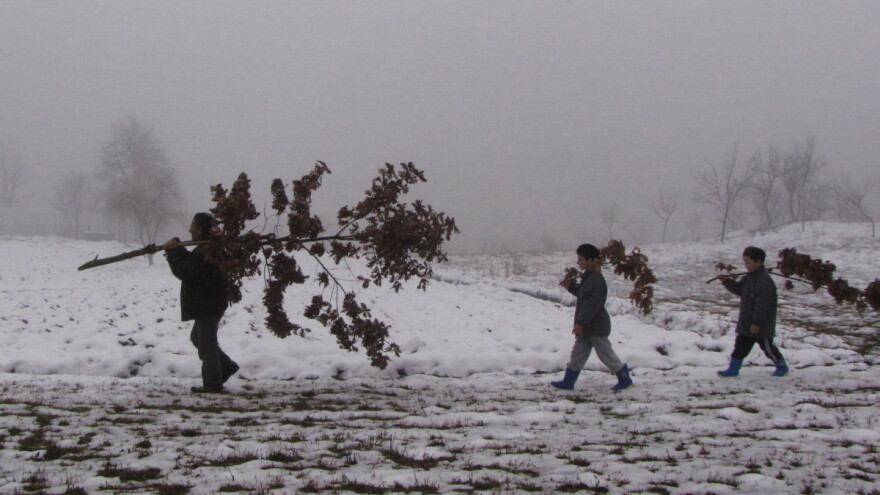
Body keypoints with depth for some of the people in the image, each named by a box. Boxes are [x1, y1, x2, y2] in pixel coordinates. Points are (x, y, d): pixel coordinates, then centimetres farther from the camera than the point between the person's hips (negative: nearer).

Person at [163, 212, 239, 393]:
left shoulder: (205, 252, -23)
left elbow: (184, 271, -23)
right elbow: (191, 262, 21)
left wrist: (173, 251, -12)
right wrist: (177, 249, 7)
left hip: (207, 306, -11)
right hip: (209, 303, 11)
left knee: (206, 344, -2)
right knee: (197, 337, 23)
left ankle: (212, 385, 6)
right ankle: (227, 366, 23)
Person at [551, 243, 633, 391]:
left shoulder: (597, 280, -22)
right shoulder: (588, 277, 10)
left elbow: (592, 304, -26)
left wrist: (581, 323, -27)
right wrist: (571, 286, 12)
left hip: (596, 327, -10)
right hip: (587, 327, 10)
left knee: (606, 354, 0)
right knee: (578, 353, 11)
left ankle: (625, 378, 13)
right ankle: (568, 381, 16)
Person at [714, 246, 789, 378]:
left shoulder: (765, 281, -23)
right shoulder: (749, 277, 8)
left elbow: (762, 305, -25)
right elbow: (738, 288, 17)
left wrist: (757, 323, -25)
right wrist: (726, 281, 1)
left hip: (761, 326, -9)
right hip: (746, 323, 9)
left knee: (767, 347, 5)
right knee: (741, 346, 9)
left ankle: (782, 366, 23)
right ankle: (733, 368, 14)